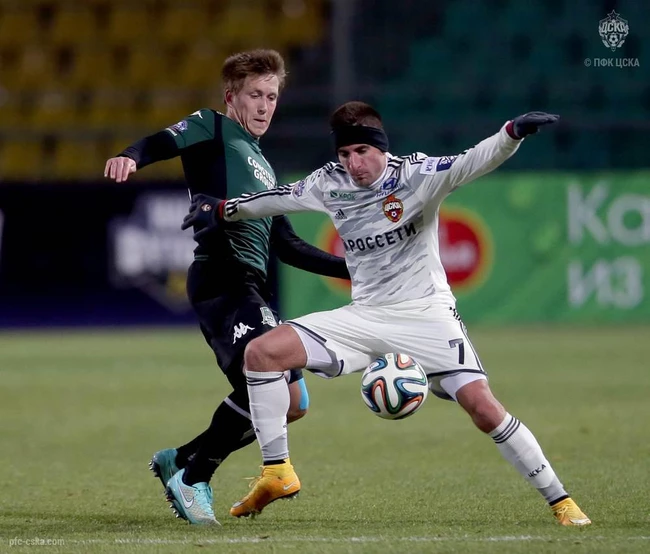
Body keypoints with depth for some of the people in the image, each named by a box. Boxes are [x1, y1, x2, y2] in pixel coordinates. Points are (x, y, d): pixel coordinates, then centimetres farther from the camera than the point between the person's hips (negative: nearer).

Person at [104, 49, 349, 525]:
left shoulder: (264, 170, 29)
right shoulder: (213, 129, 7)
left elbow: (286, 246, 30)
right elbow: (165, 143, -13)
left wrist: (353, 269, 27)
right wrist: (131, 158, -36)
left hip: (251, 288, 9)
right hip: (221, 277, -9)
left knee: (292, 404, 5)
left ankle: (181, 462, 17)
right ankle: (192, 476, -9)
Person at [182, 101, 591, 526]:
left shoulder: (416, 174, -13)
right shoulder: (330, 184, 1)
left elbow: (472, 163, -30)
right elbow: (279, 198, 21)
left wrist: (513, 133, -49)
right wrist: (224, 209, 31)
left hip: (426, 315, -5)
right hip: (365, 315, 5)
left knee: (481, 404, -21)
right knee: (261, 353, -11)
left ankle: (560, 500, -8)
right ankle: (277, 473, -2)